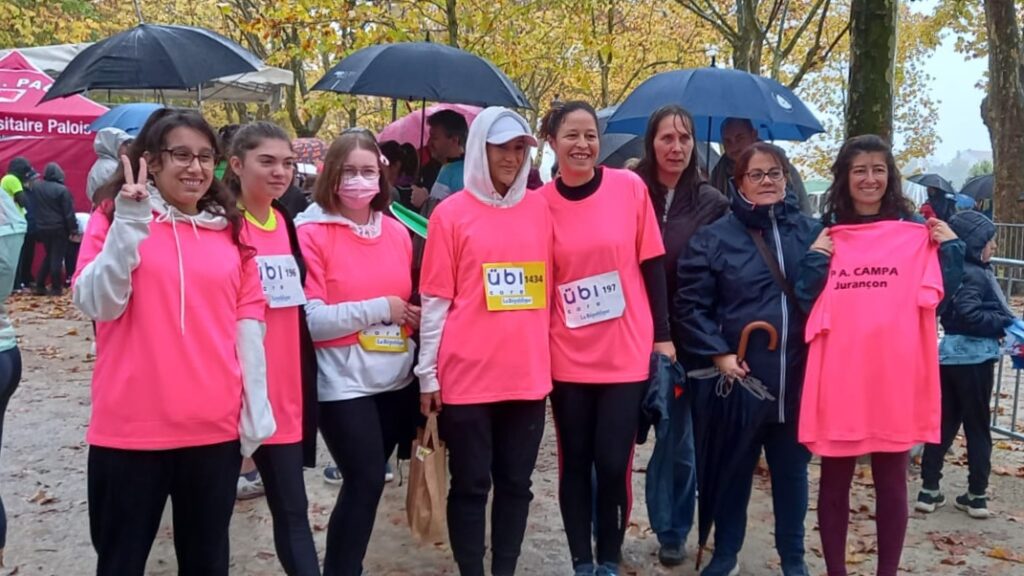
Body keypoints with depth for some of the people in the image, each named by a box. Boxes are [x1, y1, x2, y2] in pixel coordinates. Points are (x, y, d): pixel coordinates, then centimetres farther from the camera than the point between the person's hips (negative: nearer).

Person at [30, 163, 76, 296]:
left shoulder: (36, 188, 4)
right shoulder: (62, 189, -13)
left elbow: (33, 209, 12)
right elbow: (69, 212, -13)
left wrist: (38, 225, 20)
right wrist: (73, 229, -8)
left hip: (42, 228, 5)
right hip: (59, 229, -5)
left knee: (48, 256, 17)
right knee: (57, 258, -1)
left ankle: (40, 286, 14)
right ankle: (56, 288, 1)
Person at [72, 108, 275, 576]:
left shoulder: (230, 228, 8)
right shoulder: (116, 216, 0)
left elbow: (248, 322, 7)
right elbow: (97, 304, -12)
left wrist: (256, 411, 3)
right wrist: (130, 223, -21)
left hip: (216, 428, 3)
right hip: (131, 429, -2)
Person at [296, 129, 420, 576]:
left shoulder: (397, 232, 8)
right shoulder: (312, 233, -8)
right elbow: (308, 320, -15)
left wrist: (414, 315, 0)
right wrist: (379, 309, -16)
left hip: (397, 378, 6)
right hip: (344, 384, -5)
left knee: (365, 481, 14)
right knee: (365, 482, -6)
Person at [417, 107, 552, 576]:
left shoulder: (540, 208, 8)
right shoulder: (452, 213, -2)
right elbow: (435, 300, -2)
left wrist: (549, 357, 12)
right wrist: (428, 374, -4)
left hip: (528, 373, 4)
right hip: (467, 375, -3)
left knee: (516, 482, 11)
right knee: (470, 484, 6)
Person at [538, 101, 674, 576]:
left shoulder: (630, 187, -3)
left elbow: (652, 265, 2)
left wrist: (663, 335, 1)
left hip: (626, 352, -1)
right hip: (567, 356, 1)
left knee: (614, 464, 1)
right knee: (575, 462, 9)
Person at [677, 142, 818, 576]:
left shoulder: (810, 232, 7)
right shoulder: (714, 238, -1)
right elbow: (690, 305, -4)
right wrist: (718, 353, -12)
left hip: (797, 381, 2)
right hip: (739, 380, -2)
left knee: (792, 471, 14)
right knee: (733, 471, 11)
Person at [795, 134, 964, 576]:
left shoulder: (913, 227, 6)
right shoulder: (826, 230, 4)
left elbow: (939, 295, 6)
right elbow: (806, 301, 0)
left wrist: (951, 248, -7)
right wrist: (816, 257, -14)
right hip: (837, 370, 0)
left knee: (891, 480, 6)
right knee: (835, 478, 7)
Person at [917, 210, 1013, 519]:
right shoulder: (974, 275, -15)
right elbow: (969, 315, -26)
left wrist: (1005, 322, 5)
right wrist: (1006, 323, -17)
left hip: (951, 354, 8)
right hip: (973, 357, -8)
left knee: (944, 423, 10)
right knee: (977, 427, 4)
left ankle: (929, 490, 12)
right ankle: (977, 495, 11)